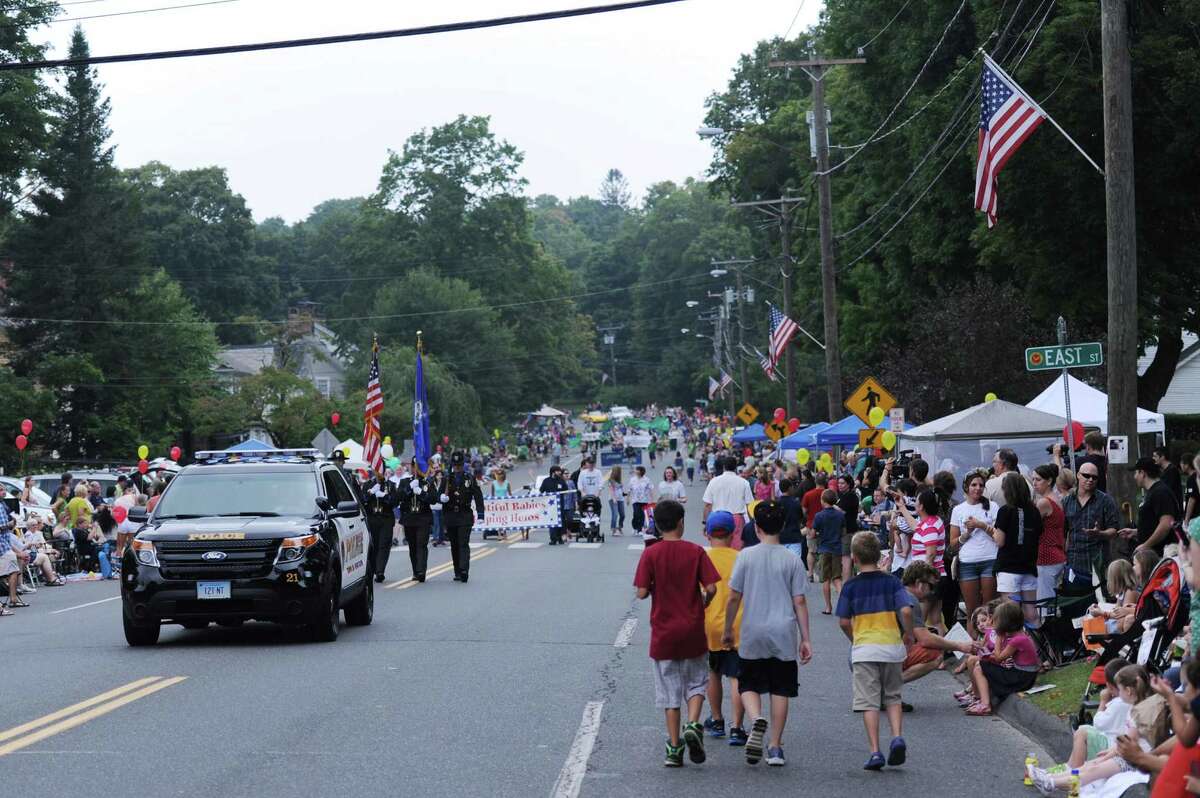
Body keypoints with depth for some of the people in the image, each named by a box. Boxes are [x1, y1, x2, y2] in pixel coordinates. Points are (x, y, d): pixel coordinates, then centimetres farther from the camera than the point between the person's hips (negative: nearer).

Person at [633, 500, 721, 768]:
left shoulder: (651, 554, -8)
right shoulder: (695, 551, -6)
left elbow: (642, 592, -12)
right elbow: (711, 588, -10)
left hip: (663, 633, 0)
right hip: (693, 633, 0)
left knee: (670, 690, 9)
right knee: (696, 682, 16)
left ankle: (674, 746, 7)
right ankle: (693, 724, -9)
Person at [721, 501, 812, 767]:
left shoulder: (746, 556, -4)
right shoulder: (792, 560, -2)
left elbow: (734, 597, -2)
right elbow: (800, 602, -1)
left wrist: (728, 630, 11)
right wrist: (806, 639, 4)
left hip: (752, 635, -1)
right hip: (784, 635, 1)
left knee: (748, 684, 12)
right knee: (780, 690, 9)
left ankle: (757, 719, -17)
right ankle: (775, 747, 8)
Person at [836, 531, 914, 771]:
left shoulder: (851, 586, -1)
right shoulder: (892, 582, 1)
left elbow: (843, 622, -1)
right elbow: (906, 611, -11)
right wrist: (908, 634, 5)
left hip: (863, 649, -1)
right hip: (892, 647, 1)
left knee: (869, 702, 0)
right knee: (893, 697, 17)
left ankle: (875, 751, -7)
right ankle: (897, 737, -3)